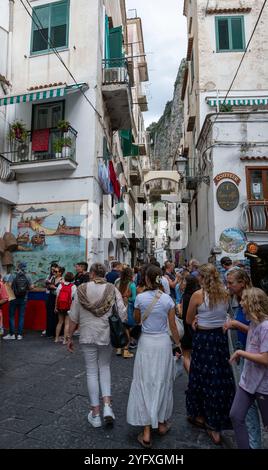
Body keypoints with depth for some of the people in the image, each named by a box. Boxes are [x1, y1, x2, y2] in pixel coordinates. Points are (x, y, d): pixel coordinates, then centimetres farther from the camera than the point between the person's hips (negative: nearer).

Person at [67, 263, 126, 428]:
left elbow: (74, 317, -1)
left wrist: (70, 337, 9)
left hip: (88, 336, 0)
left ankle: (95, 413, 18)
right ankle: (107, 405, 7)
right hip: (108, 335, 1)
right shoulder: (112, 289, -5)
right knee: (105, 367, 19)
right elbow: (122, 313, -9)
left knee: (92, 371, 11)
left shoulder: (82, 289, -5)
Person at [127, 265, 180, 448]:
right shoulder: (168, 299, -7)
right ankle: (161, 423, 33)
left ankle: (147, 432, 11)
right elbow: (173, 326, -1)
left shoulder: (140, 298, -9)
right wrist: (179, 344, 11)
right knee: (162, 382, 17)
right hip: (163, 342, 1)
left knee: (145, 383, 8)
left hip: (146, 342, -1)